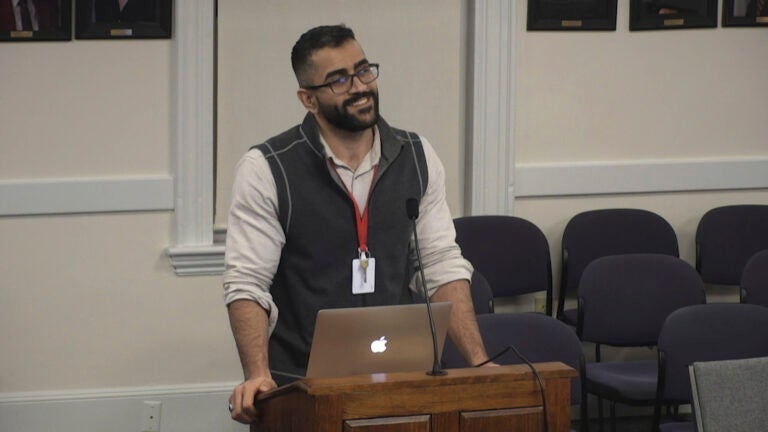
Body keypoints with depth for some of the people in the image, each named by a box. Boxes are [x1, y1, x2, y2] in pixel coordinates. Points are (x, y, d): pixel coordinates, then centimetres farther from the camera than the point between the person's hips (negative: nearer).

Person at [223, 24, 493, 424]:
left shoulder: (417, 158, 6)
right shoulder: (266, 169, -5)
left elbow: (443, 268, 6)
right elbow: (247, 284, -9)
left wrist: (479, 362, -5)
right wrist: (258, 375, -23)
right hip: (299, 385, -3)